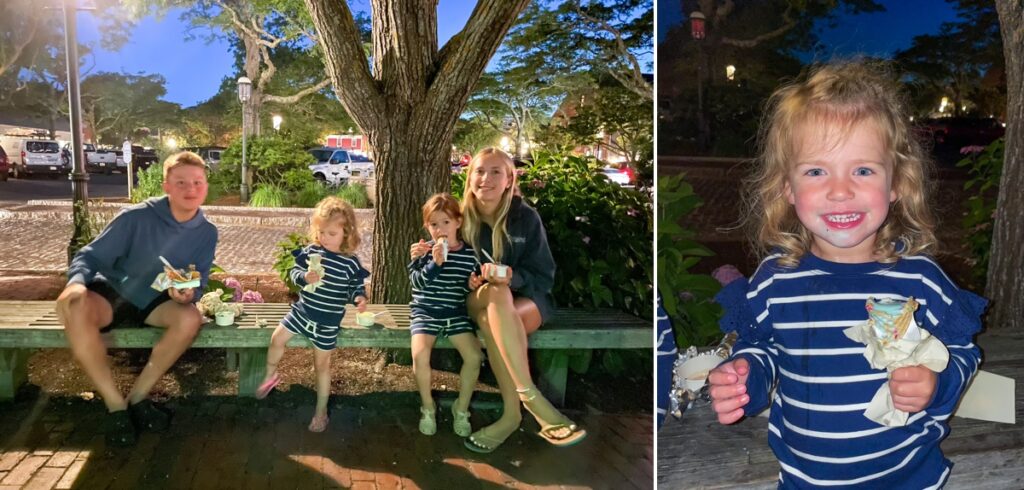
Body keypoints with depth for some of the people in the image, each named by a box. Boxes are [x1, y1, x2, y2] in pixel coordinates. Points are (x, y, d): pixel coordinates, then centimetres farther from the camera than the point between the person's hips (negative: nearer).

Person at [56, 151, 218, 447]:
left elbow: (197, 287, -3)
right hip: (111, 294, -2)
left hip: (154, 303, 2)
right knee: (73, 304, -37)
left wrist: (188, 294, -29)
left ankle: (138, 397, -12)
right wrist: (77, 284, -37)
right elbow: (91, 256, -14)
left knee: (190, 318, -32)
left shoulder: (207, 233, -5)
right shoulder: (137, 217, -16)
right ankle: (115, 405, -26)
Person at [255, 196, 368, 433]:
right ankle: (270, 376, 33)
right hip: (302, 310, 3)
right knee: (277, 338, 2)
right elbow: (294, 272, -3)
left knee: (321, 364, 7)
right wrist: (304, 277, -25)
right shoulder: (310, 251, -7)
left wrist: (360, 298, -25)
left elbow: (355, 287, -3)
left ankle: (321, 410, 20)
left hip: (328, 321, -3)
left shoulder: (350, 263, -13)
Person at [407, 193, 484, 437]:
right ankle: (428, 407, -1)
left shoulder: (469, 253, 2)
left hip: (456, 312, 2)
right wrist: (434, 263, -27)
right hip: (426, 311, -1)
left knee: (474, 356, -18)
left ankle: (461, 408, 7)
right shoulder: (425, 250, -1)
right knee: (420, 354, -26)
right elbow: (417, 281, -14)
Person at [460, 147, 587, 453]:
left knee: (490, 317, -37)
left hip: (527, 299, -1)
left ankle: (512, 412, -35)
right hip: (476, 300, 1)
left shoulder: (526, 217, -7)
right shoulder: (462, 219, -1)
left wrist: (511, 277, -26)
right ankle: (530, 397, -41)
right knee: (496, 294, -37)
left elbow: (544, 277, -6)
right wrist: (467, 281, -16)